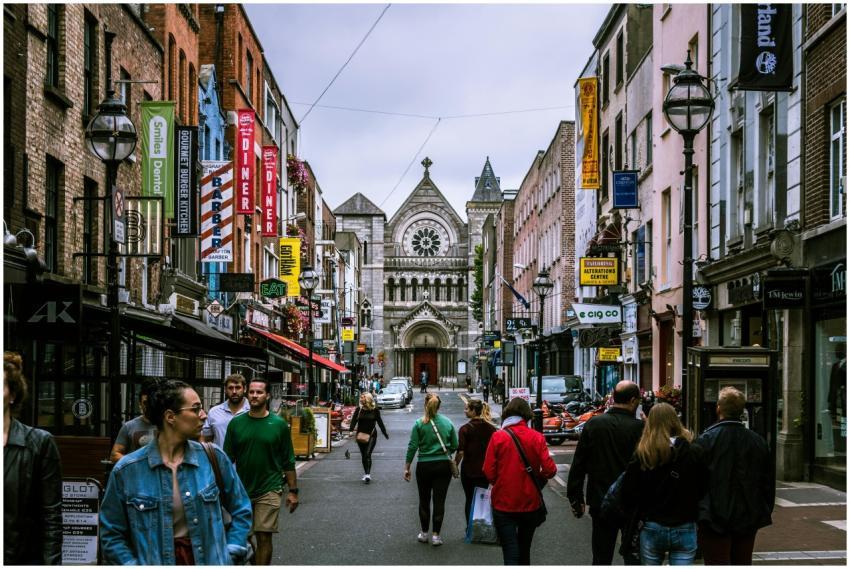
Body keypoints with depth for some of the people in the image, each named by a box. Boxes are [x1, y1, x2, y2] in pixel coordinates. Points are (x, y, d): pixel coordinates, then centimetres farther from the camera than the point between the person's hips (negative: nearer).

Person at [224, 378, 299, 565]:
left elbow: (288, 461, 2)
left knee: (264, 536, -6)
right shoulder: (236, 423, 2)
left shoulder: (279, 424, -2)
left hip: (269, 490, -2)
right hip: (242, 490, 3)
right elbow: (228, 459, 7)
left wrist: (293, 490, 0)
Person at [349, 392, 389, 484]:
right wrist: (351, 428, -27)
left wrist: (385, 434, 13)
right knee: (363, 455, 11)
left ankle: (368, 474, -20)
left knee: (368, 454, -15)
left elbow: (380, 422, 6)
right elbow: (354, 420, -7)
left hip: (371, 435, -3)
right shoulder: (359, 410, 1)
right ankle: (366, 474, 23)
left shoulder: (375, 411, -3)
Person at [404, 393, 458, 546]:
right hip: (444, 466, 1)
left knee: (424, 500, 13)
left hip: (424, 466, -1)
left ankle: (424, 533, 21)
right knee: (439, 500, 3)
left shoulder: (419, 424, -8)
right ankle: (436, 535, 3)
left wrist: (407, 467, -1)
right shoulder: (447, 423, -1)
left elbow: (412, 447, -8)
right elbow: (455, 445, 3)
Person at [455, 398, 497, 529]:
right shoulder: (491, 428, 0)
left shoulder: (465, 429, -13)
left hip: (469, 470, -3)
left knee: (470, 500, 10)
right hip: (485, 470, 3)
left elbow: (461, 452, -16)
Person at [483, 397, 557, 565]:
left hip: (503, 503, -2)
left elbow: (489, 472, -11)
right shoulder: (537, 437, -7)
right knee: (524, 548, 23)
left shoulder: (498, 437, -10)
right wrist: (536, 478, 10)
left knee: (510, 553, -3)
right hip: (530, 503, 3)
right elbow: (550, 470, -12)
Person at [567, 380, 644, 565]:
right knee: (634, 557, 7)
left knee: (601, 558, 11)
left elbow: (578, 466, 2)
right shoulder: (639, 428, -12)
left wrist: (575, 499, 11)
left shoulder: (593, 424, -1)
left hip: (600, 503, 3)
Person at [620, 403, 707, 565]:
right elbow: (702, 490, -1)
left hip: (652, 528, 1)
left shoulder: (641, 456, -7)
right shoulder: (692, 452, -7)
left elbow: (629, 495, -5)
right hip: (685, 530, 0)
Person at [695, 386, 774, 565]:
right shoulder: (758, 441, 2)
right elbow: (769, 482, 9)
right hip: (748, 520, 5)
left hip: (715, 519, -4)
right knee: (743, 562, 15)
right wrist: (765, 513, 19)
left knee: (717, 562, -1)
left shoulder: (706, 439, -12)